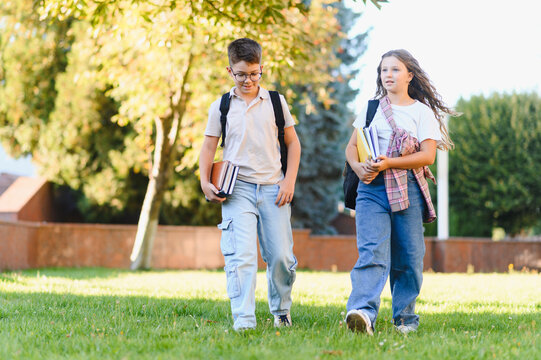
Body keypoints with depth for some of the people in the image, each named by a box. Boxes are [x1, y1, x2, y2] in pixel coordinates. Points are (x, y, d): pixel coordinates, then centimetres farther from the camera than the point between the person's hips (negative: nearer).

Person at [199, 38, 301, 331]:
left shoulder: (276, 103, 8)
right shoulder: (220, 107, 7)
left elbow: (293, 143, 13)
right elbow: (209, 147, 11)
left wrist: (289, 181, 3)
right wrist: (205, 183, -3)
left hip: (273, 188, 1)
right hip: (238, 189, -1)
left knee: (281, 256, 2)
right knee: (241, 255, -15)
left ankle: (281, 310, 26)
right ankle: (243, 320, -18)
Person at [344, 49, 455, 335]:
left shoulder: (423, 112, 8)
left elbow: (428, 155, -3)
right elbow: (351, 146, 17)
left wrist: (388, 163, -14)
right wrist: (358, 166, -6)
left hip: (408, 191, 0)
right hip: (372, 188, 1)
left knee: (408, 258, 2)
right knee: (371, 253, -16)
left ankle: (405, 317, 18)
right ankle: (362, 313, -32)